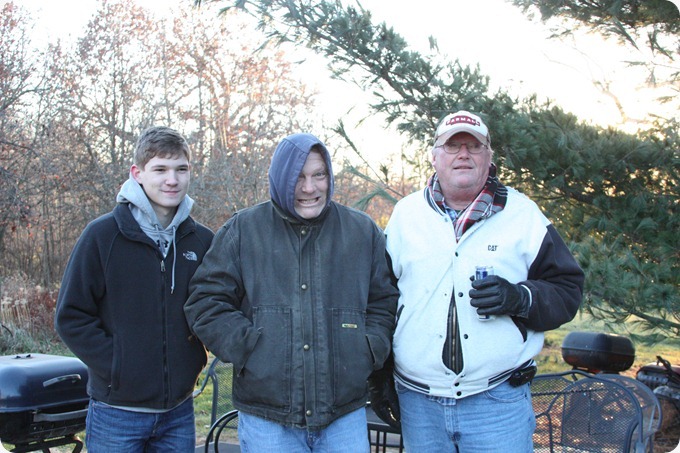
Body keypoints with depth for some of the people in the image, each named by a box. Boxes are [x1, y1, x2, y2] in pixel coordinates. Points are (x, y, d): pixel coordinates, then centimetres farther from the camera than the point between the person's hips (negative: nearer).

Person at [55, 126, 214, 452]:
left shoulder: (202, 241, 3)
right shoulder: (103, 235, -7)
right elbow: (71, 316, -5)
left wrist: (195, 360, 2)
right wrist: (116, 367, -12)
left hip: (179, 412, 3)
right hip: (117, 411, -3)